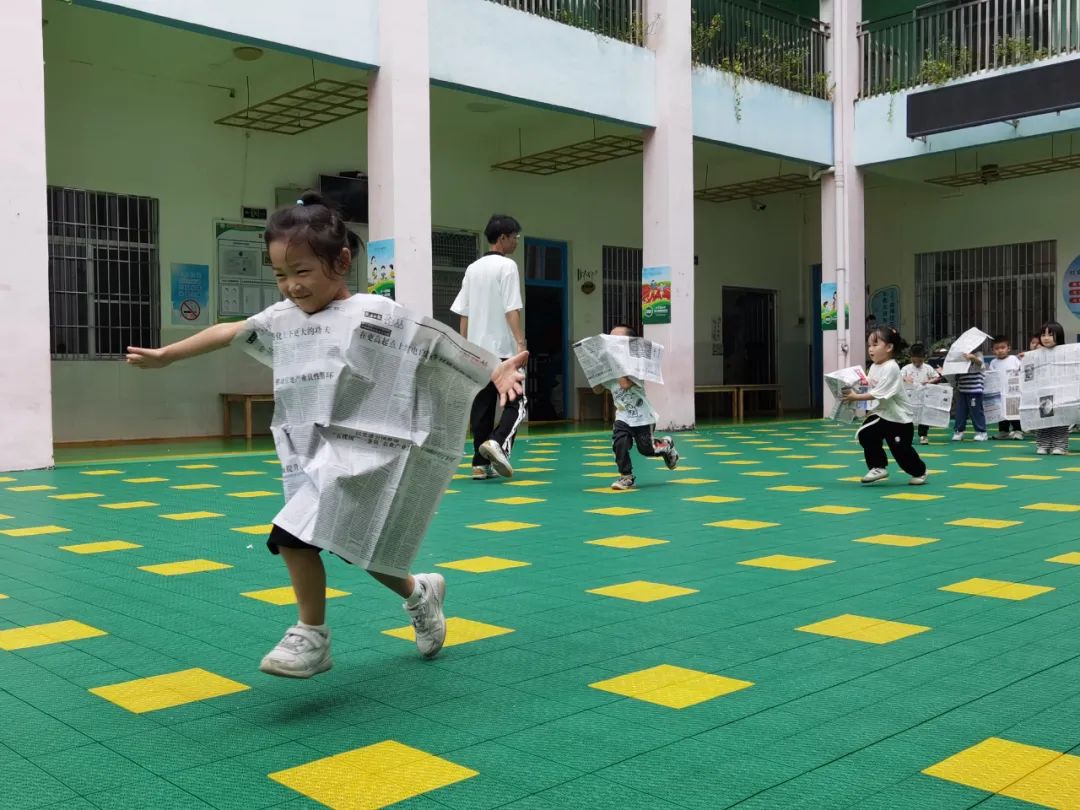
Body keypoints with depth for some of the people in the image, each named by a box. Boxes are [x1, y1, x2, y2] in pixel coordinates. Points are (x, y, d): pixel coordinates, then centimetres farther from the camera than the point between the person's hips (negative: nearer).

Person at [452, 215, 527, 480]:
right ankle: (498, 442, -22)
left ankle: (480, 464, 7)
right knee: (517, 403, 1)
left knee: (481, 408, 8)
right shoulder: (507, 266, -7)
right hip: (502, 349, -6)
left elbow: (463, 313, 14)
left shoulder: (472, 269, 14)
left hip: (477, 350, 7)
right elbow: (511, 310, -15)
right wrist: (521, 342, -18)